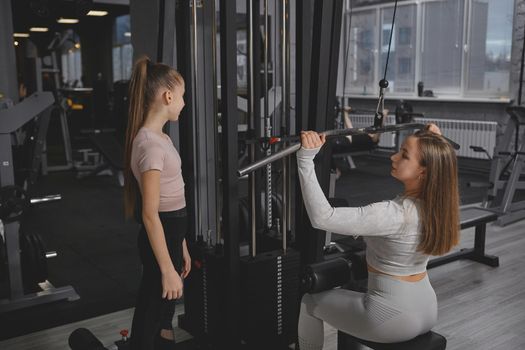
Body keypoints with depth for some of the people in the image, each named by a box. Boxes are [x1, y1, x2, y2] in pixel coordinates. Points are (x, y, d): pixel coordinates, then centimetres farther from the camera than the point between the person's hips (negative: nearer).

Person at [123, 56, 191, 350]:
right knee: (149, 324, 6)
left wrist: (182, 247, 18)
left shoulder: (159, 137, 10)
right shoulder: (150, 144, -21)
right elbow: (150, 214, -23)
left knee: (163, 314, 24)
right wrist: (167, 270, -22)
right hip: (160, 239, -9)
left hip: (171, 233, 9)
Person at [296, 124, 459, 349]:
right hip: (427, 312, 8)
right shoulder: (437, 204, -8)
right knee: (358, 290, 38)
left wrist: (306, 158, -39)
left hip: (394, 319, -7)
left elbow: (322, 217, -36)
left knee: (311, 303, 17)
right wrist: (433, 142, 16)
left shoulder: (396, 214, -30)